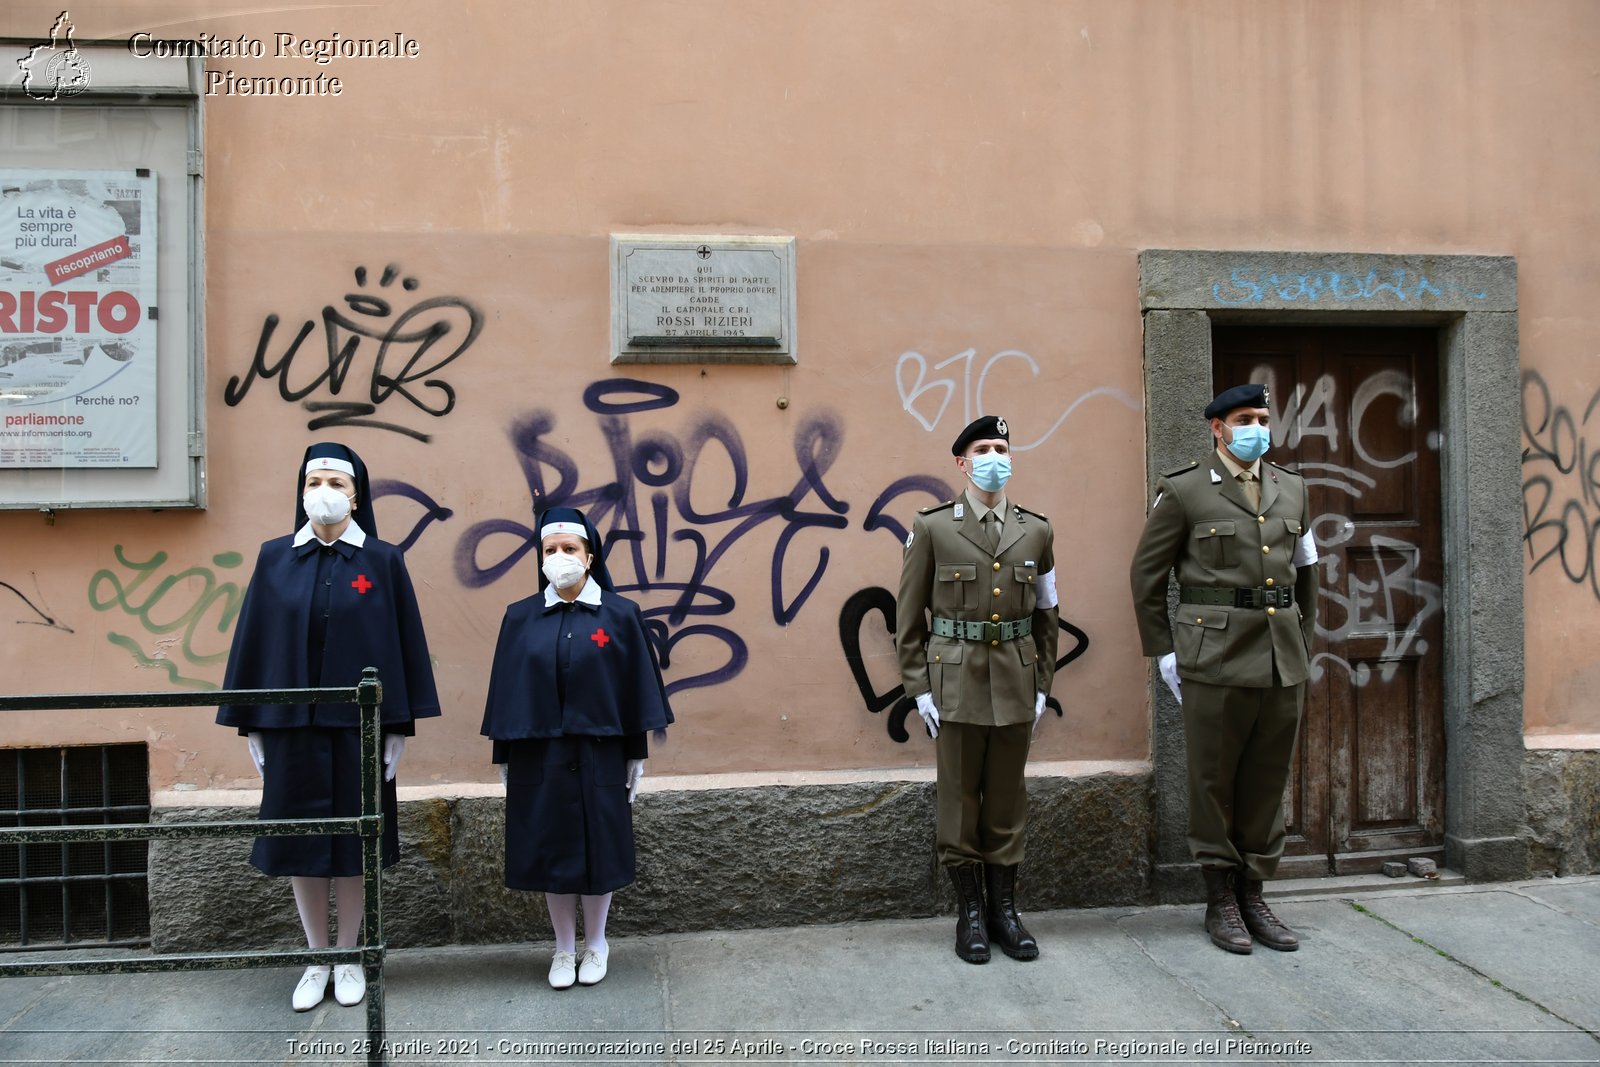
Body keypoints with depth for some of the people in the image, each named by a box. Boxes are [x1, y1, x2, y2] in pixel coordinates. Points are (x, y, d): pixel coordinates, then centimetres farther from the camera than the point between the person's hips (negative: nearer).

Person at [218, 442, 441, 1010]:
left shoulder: (383, 561, -2)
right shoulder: (274, 558, 3)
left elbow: (403, 642, -1)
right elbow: (254, 642, 5)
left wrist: (400, 726, -4)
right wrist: (250, 725, 3)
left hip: (358, 723, -2)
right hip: (290, 723, 2)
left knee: (351, 838, 7)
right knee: (300, 840, 8)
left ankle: (349, 959, 22)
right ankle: (317, 961, 23)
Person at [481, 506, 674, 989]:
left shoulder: (620, 615, -3)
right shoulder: (520, 618, 2)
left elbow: (636, 688, 0)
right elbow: (507, 690, 5)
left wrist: (637, 754, 0)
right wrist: (503, 757, 5)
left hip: (598, 754, -1)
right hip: (539, 756, 2)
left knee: (598, 849, 7)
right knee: (551, 851, 9)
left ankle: (596, 944, 26)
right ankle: (564, 948, 25)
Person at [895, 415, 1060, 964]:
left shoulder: (1036, 531, 7)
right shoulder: (931, 528, -2)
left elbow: (1047, 615, 12)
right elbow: (908, 616, -1)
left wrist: (1042, 685, 7)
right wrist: (918, 688, -6)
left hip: (1015, 683, 3)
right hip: (956, 681, -2)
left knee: (1007, 800, 10)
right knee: (960, 799, 5)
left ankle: (1004, 908, 22)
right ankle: (970, 912, 17)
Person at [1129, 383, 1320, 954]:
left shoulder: (1292, 490, 12)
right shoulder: (1184, 491, -3)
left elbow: (1305, 572, 20)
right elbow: (1147, 575, 0)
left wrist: (1302, 642, 15)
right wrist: (1163, 651, -1)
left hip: (1283, 662, 5)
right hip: (1216, 660, -4)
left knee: (1268, 783, 10)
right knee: (1214, 783, 4)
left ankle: (1252, 895, 23)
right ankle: (1220, 902, 17)